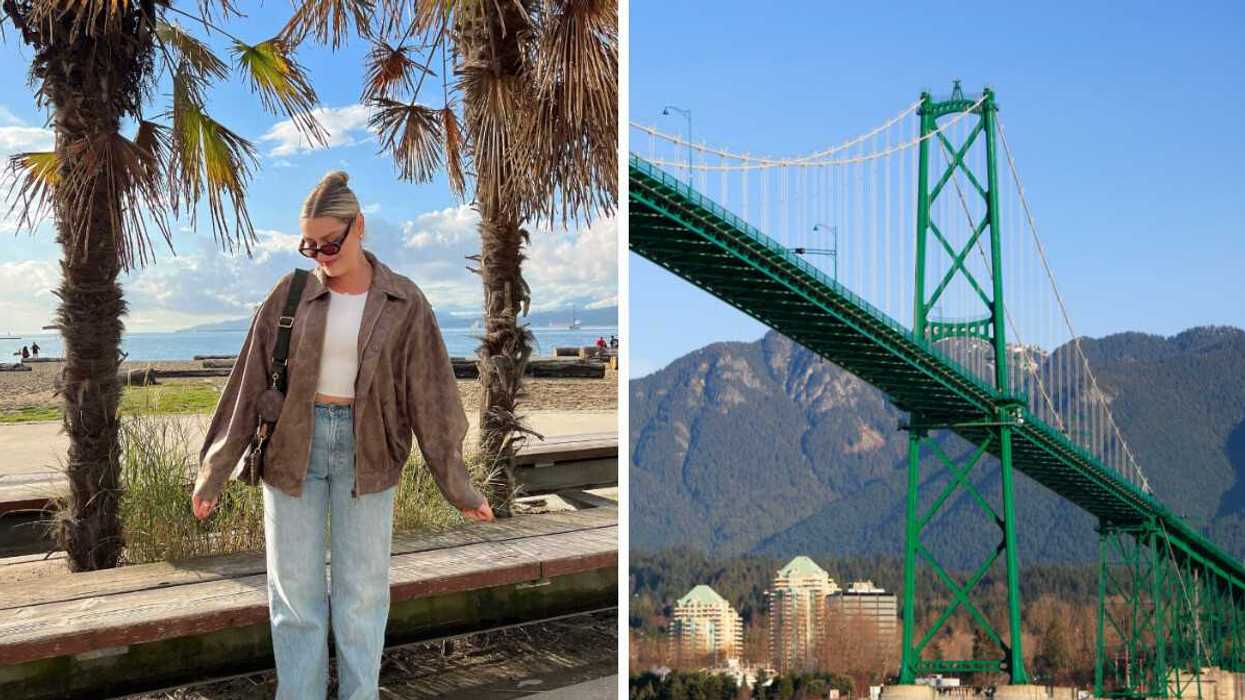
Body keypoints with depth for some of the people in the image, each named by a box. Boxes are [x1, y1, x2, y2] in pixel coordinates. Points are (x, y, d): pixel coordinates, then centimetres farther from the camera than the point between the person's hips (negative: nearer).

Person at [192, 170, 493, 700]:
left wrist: (459, 488, -3)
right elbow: (249, 384, 0)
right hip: (293, 448, 1)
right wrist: (214, 472, 1)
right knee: (294, 591, 6)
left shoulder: (402, 303, -4)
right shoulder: (291, 295, -2)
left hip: (366, 453, -1)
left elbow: (428, 396, -3)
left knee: (363, 592, 5)